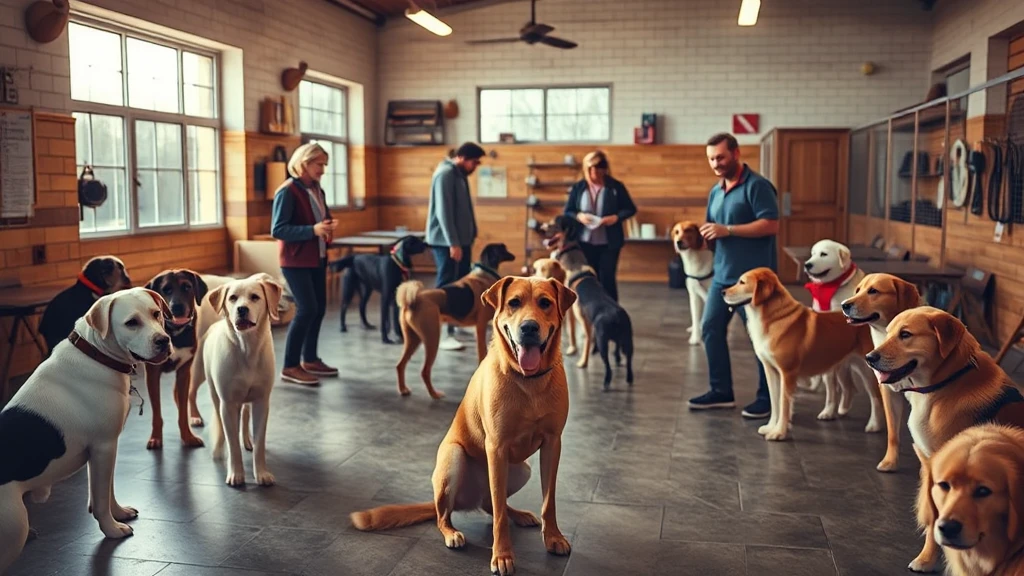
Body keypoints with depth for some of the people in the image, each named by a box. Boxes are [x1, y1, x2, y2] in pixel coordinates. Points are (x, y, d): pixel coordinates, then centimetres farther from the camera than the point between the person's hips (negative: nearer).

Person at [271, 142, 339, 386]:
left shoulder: (317, 190, 10)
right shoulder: (287, 192, -15)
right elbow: (277, 230, -20)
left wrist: (328, 227, -4)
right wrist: (313, 230, -29)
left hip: (317, 258, 8)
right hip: (296, 261, -8)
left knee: (319, 308, 10)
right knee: (307, 309, -12)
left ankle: (310, 360, 23)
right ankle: (290, 367, -4)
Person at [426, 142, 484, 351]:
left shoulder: (460, 174, 13)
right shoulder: (445, 174, -16)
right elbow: (443, 211, -22)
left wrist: (469, 236, 18)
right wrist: (453, 243, -25)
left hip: (461, 239, 9)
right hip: (446, 241, -9)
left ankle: (459, 322, 23)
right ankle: (442, 335, -4)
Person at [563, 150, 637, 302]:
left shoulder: (616, 186, -3)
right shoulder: (578, 187, 2)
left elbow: (630, 209, 2)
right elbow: (567, 212, 6)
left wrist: (616, 217, -17)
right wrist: (578, 216, -16)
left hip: (609, 243, -2)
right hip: (585, 242, 2)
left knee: (607, 279, 0)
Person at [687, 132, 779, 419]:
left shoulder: (757, 185, -10)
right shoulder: (716, 191, 15)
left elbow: (771, 225, -19)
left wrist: (727, 230, -20)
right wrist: (706, 233, -3)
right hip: (723, 274, 8)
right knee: (710, 328, 7)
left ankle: (767, 398, 11)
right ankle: (721, 391, 19)